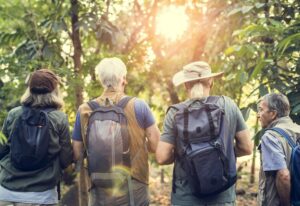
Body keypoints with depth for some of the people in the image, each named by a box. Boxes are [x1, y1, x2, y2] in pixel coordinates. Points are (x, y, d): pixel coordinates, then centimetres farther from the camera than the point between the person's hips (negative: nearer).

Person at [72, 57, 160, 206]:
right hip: (134, 188, -1)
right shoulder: (138, 106, -6)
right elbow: (156, 146, -3)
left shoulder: (84, 111, 0)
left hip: (99, 191, 2)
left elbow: (77, 154, 5)